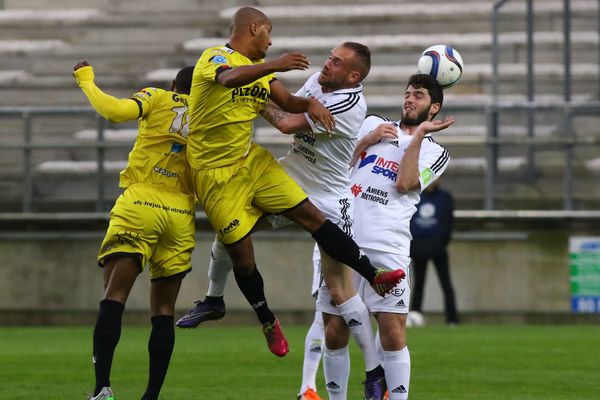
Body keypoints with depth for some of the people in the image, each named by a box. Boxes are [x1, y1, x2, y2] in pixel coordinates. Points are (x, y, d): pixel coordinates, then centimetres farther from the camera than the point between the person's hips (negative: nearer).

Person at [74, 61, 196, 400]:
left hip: (140, 205, -3)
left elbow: (114, 111, -8)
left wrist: (86, 80, 6)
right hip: (182, 213, 3)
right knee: (164, 310, 10)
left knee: (114, 296, -8)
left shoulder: (157, 99, 7)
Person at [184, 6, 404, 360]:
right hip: (216, 174, -7)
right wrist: (274, 65, -51)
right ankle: (268, 322, 18)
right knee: (241, 252, -3)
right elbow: (230, 78, -36)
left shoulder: (260, 68, 13)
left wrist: (309, 103, -10)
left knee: (311, 214, -4)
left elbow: (287, 101, 14)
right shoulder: (216, 57, -13)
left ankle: (373, 275, -1)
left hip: (252, 160, 7)